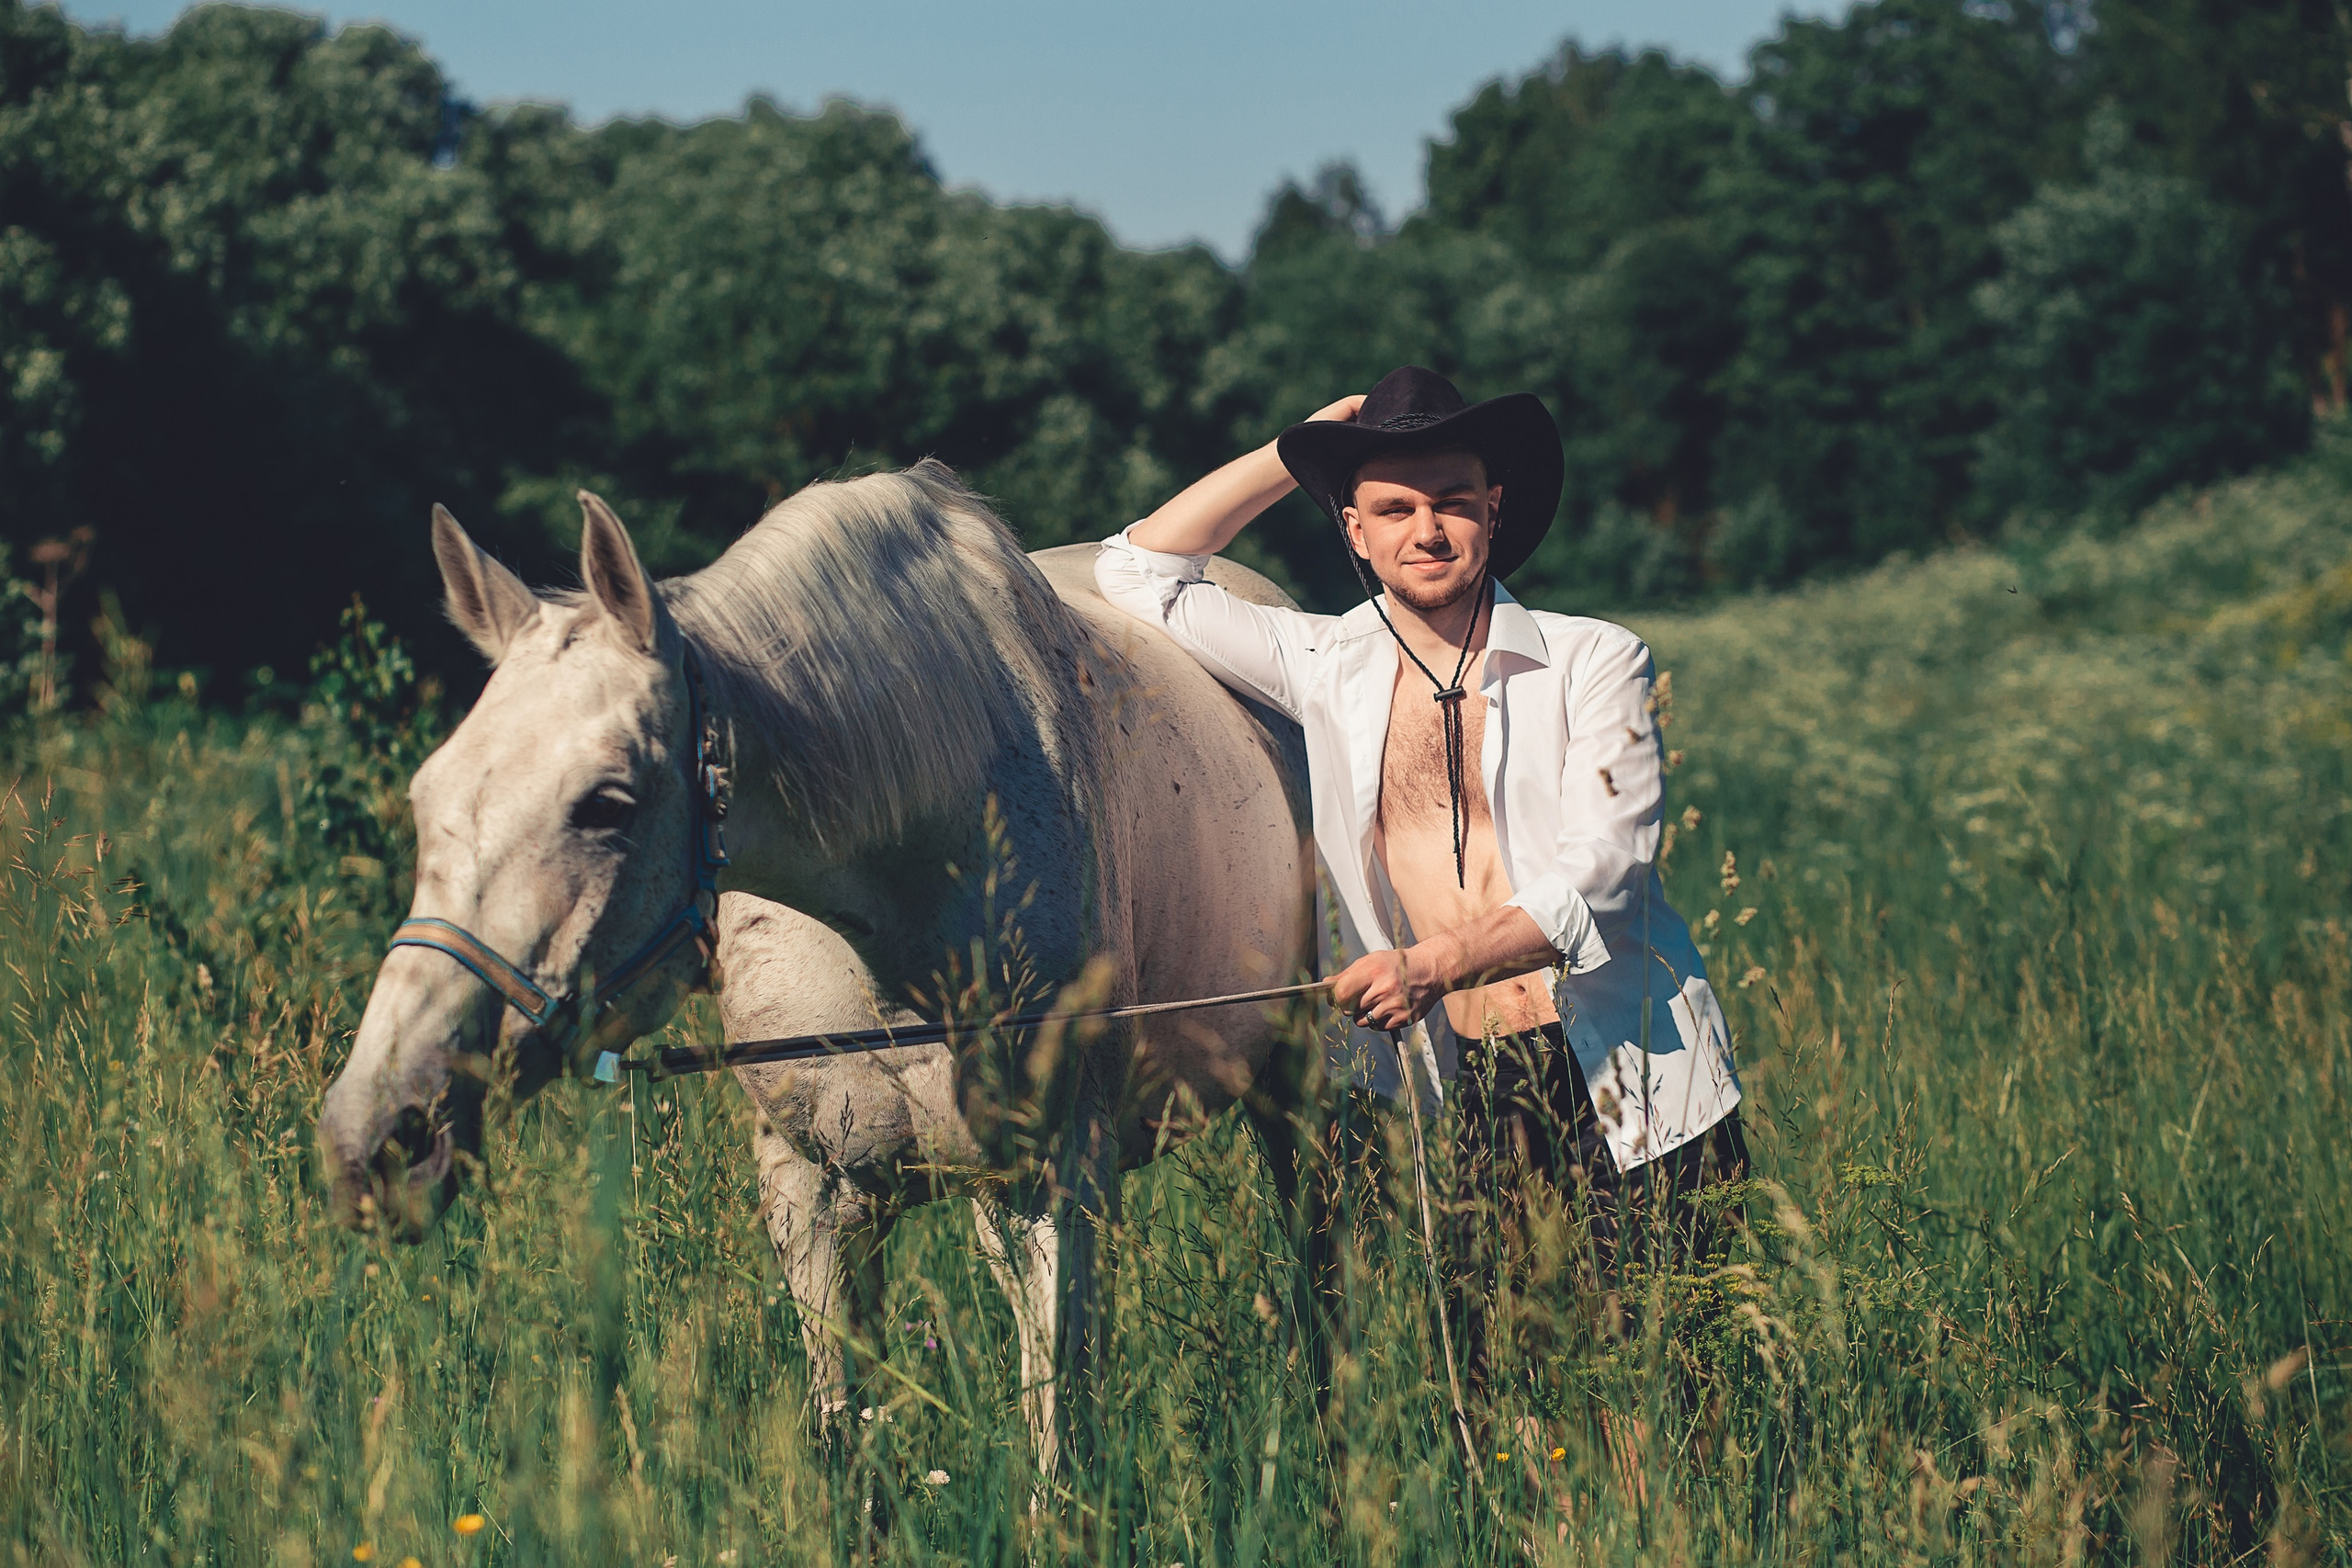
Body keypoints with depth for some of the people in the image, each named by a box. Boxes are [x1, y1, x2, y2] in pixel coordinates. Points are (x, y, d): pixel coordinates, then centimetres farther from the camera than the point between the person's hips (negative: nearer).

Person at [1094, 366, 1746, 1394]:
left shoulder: (1597, 663, -1)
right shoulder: (1328, 669, 8)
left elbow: (1597, 876, -10)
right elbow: (1137, 574, 13)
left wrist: (1437, 963, -24)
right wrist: (1297, 451, 9)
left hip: (1635, 1086, -2)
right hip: (1481, 1098, 2)